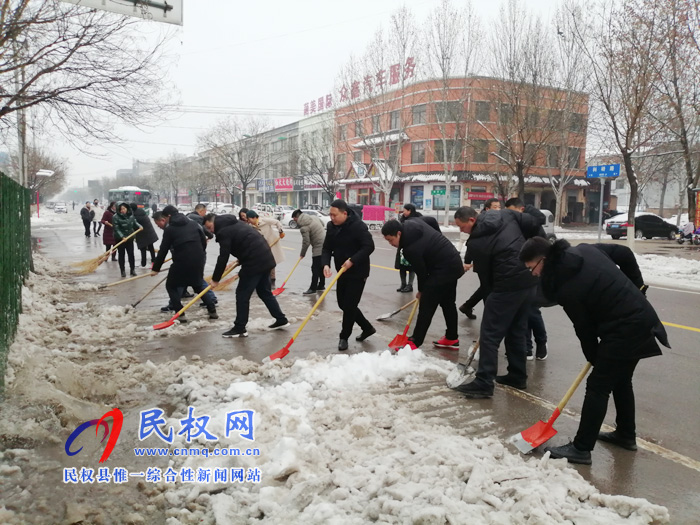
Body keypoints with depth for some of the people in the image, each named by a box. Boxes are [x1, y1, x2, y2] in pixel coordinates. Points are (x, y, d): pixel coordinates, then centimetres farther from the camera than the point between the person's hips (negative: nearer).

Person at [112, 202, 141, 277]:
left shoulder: (130, 215, 0)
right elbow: (116, 229, -18)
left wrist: (139, 226, -4)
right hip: (120, 239, -4)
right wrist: (122, 236, -27)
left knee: (131, 254, 6)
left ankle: (132, 269, 17)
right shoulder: (116, 217, -15)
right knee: (121, 255, 4)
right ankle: (123, 271, 12)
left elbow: (135, 222, 15)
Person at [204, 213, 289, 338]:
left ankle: (239, 328, 4)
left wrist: (215, 279, -4)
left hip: (254, 262, -10)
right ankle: (281, 319, 25)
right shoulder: (234, 223, 20)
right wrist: (241, 259, 23)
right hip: (266, 258, 10)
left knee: (242, 294, -1)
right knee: (264, 291, 20)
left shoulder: (223, 232, -9)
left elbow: (223, 257, -12)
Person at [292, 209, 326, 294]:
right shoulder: (314, 217, 6)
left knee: (315, 269, -3)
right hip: (325, 244, 9)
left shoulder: (304, 227, -17)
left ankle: (313, 288, 1)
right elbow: (322, 224, 22)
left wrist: (302, 254, -2)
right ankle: (321, 285, 26)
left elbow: (306, 242, -16)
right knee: (322, 267, 16)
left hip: (318, 248, -9)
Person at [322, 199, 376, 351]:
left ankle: (344, 337, 14)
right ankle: (367, 328, 30)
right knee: (343, 303, 14)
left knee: (349, 305, -4)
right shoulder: (331, 226, 1)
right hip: (342, 272, 8)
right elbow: (327, 248, 2)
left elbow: (369, 246, -23)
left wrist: (352, 260, -30)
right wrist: (326, 264, -17)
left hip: (357, 273, -8)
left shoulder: (358, 226, -20)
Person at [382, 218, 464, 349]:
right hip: (453, 264, 11)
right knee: (448, 303, 18)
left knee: (426, 306, -5)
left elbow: (421, 272, -14)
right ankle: (452, 339, 28)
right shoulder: (412, 224, -1)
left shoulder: (410, 248, -26)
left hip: (443, 270, -11)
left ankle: (415, 342, 1)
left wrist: (421, 291, 5)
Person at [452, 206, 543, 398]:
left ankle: (484, 384, -2)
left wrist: (488, 300, 8)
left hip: (507, 286, -8)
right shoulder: (505, 214, 7)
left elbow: (485, 276, -4)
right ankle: (518, 376, 28)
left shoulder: (475, 243, -10)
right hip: (529, 280, 8)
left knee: (489, 334, -2)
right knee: (517, 331, 19)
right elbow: (534, 225, 8)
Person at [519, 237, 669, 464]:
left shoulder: (566, 288, -20)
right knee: (621, 380, 23)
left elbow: (584, 329, -10)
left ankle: (581, 448, 3)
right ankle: (626, 434, 38)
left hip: (624, 330, -10)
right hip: (642, 317, 10)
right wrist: (635, 289, 21)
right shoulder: (585, 250, 2)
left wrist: (594, 358, 7)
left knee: (598, 387, -4)